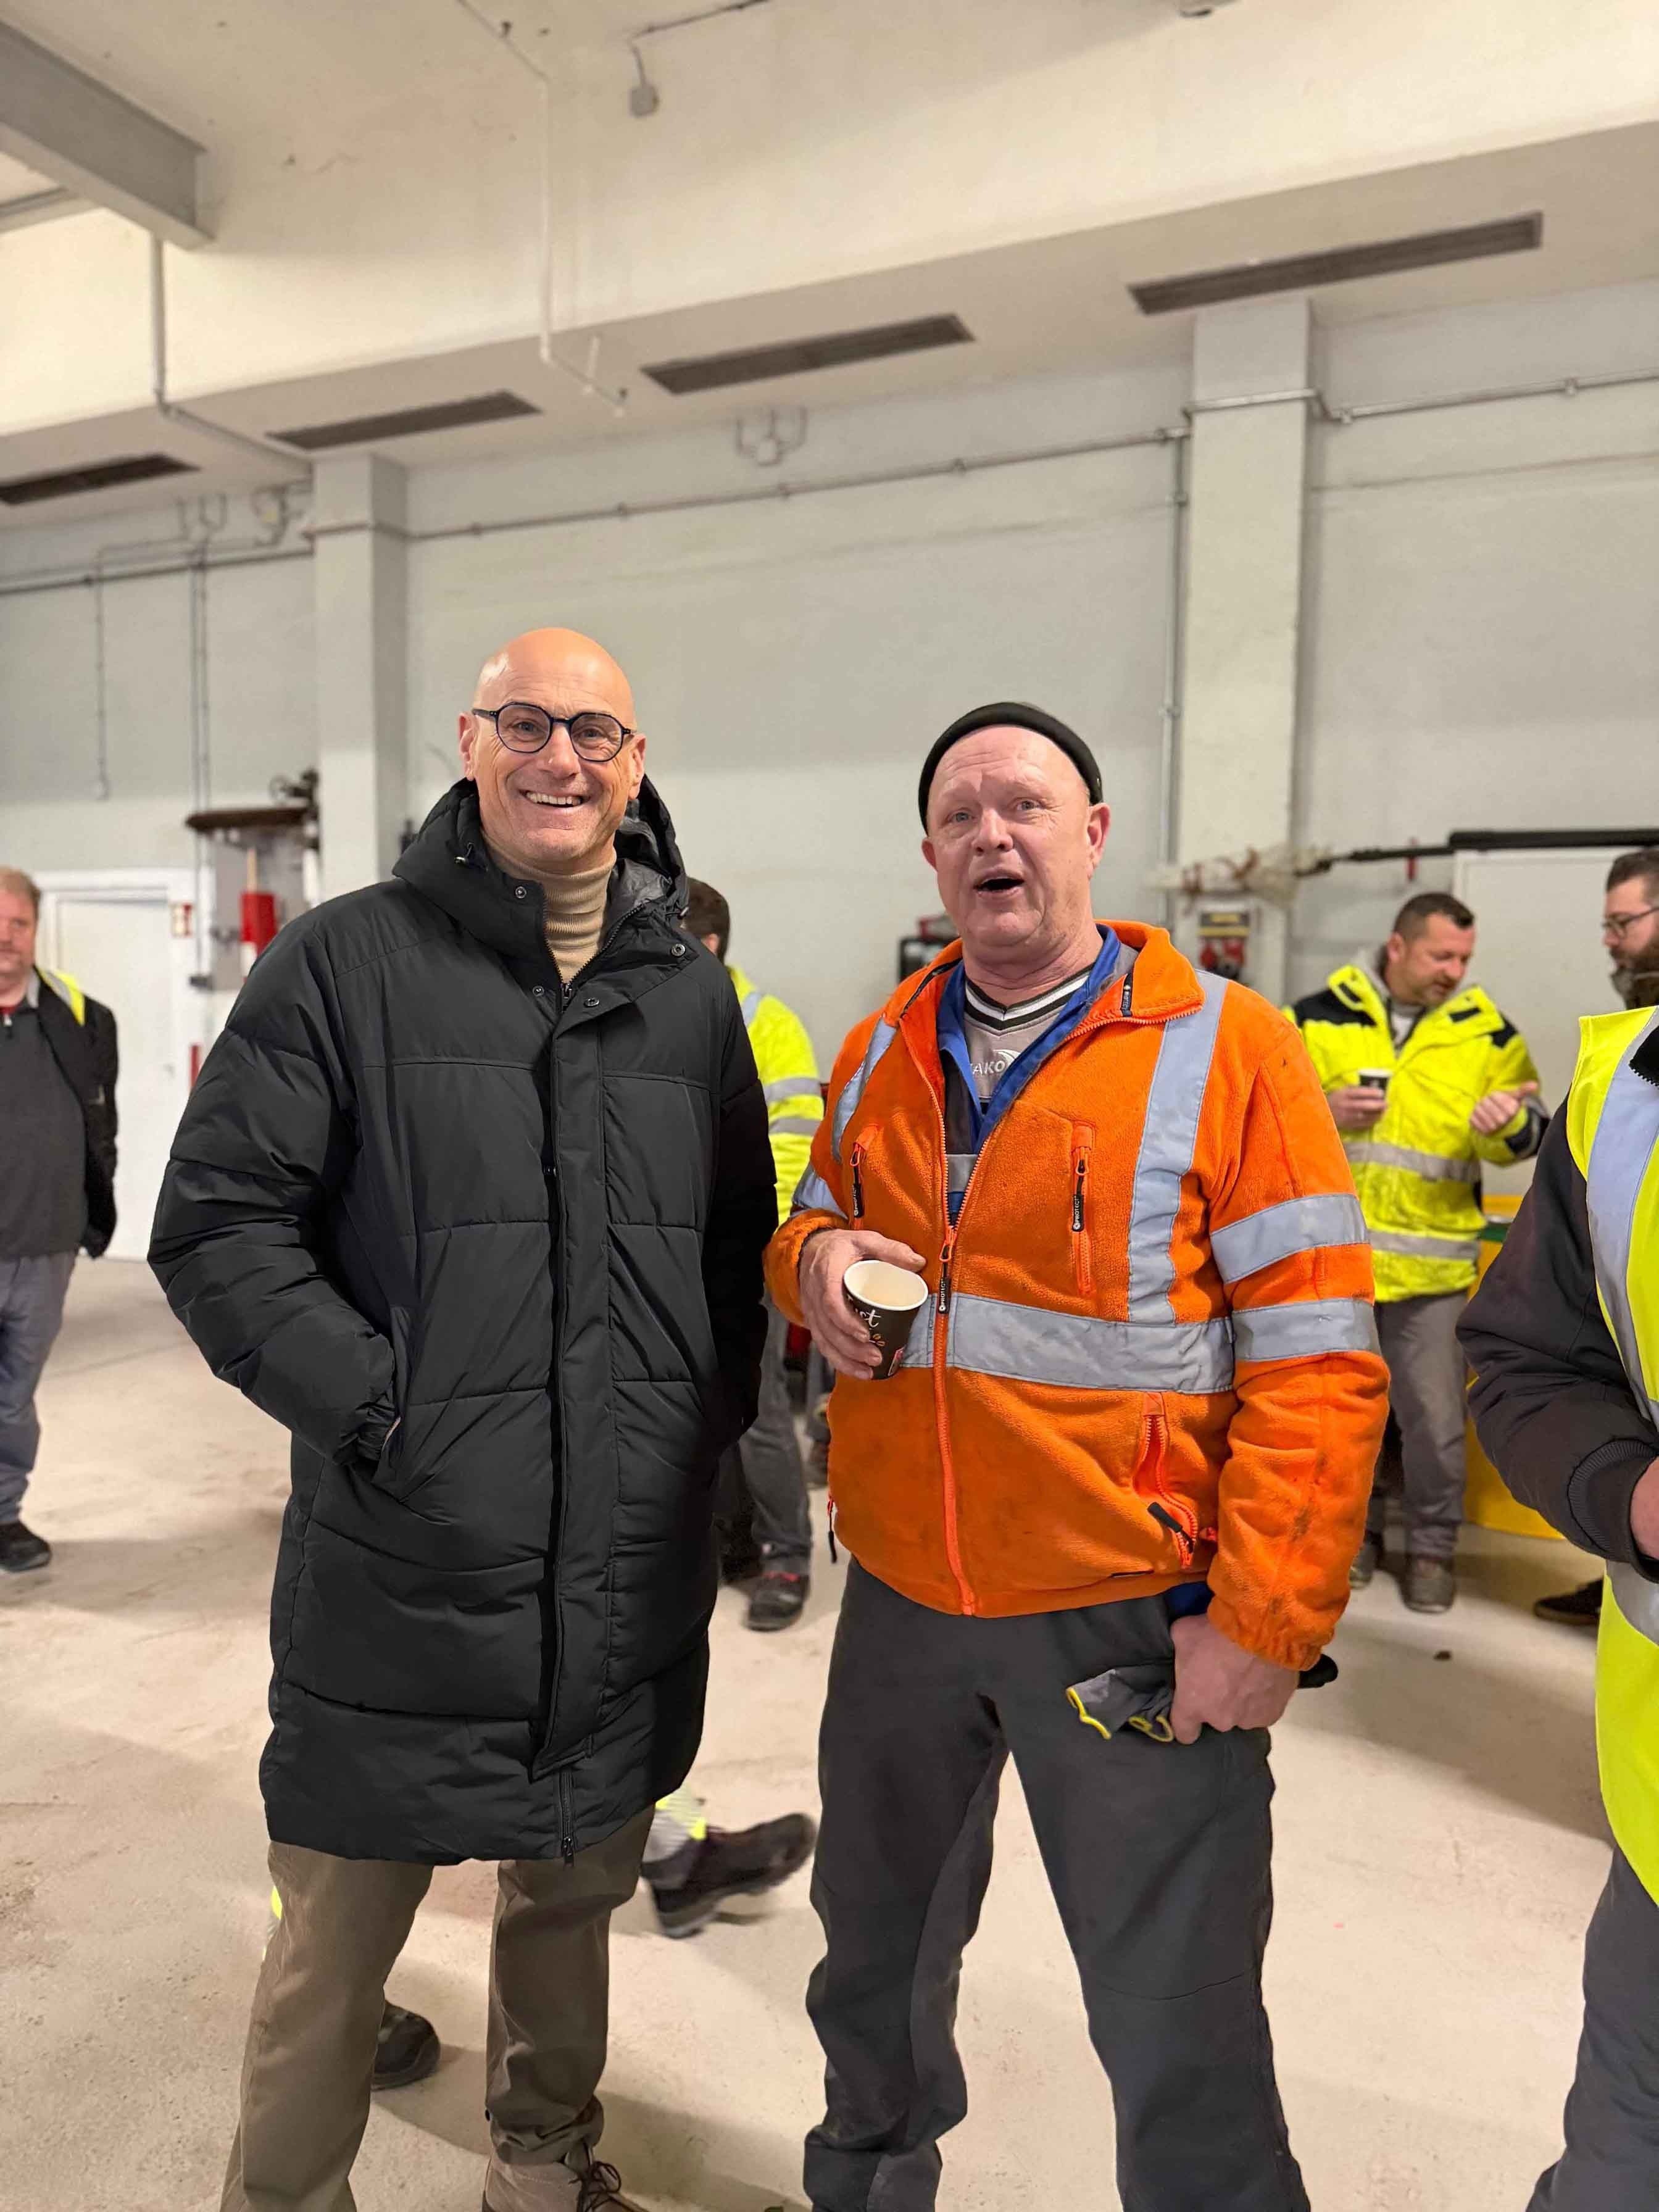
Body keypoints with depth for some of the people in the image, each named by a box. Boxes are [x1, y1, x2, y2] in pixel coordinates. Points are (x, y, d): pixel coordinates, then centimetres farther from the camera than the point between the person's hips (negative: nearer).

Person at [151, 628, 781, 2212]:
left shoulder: (691, 994, 7)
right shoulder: (345, 964, -5)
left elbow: (740, 1238, 14)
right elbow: (217, 1222, -9)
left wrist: (714, 1412, 3)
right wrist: (381, 1408, -16)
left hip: (627, 1579, 4)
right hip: (399, 1567, -3)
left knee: (575, 1893, 23)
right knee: (336, 1937, 13)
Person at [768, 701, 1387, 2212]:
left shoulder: (1227, 1048, -10)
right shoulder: (883, 1052, 6)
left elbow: (1317, 1363, -12)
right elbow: (814, 1224, 18)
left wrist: (1263, 1623, -15)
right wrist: (816, 1259, -6)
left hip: (1129, 1616, -5)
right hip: (902, 1595, 5)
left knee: (1177, 2028, 9)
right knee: (876, 1943, 24)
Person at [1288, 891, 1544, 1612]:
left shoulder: (1488, 1031, 3)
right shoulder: (1320, 1016, 0)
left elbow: (1527, 1134, 7)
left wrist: (1507, 1125, -16)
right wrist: (1322, 1112, -15)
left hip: (1432, 1262, 0)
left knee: (1434, 1416, 5)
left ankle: (1433, 1546, 24)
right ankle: (1357, 1527, 32)